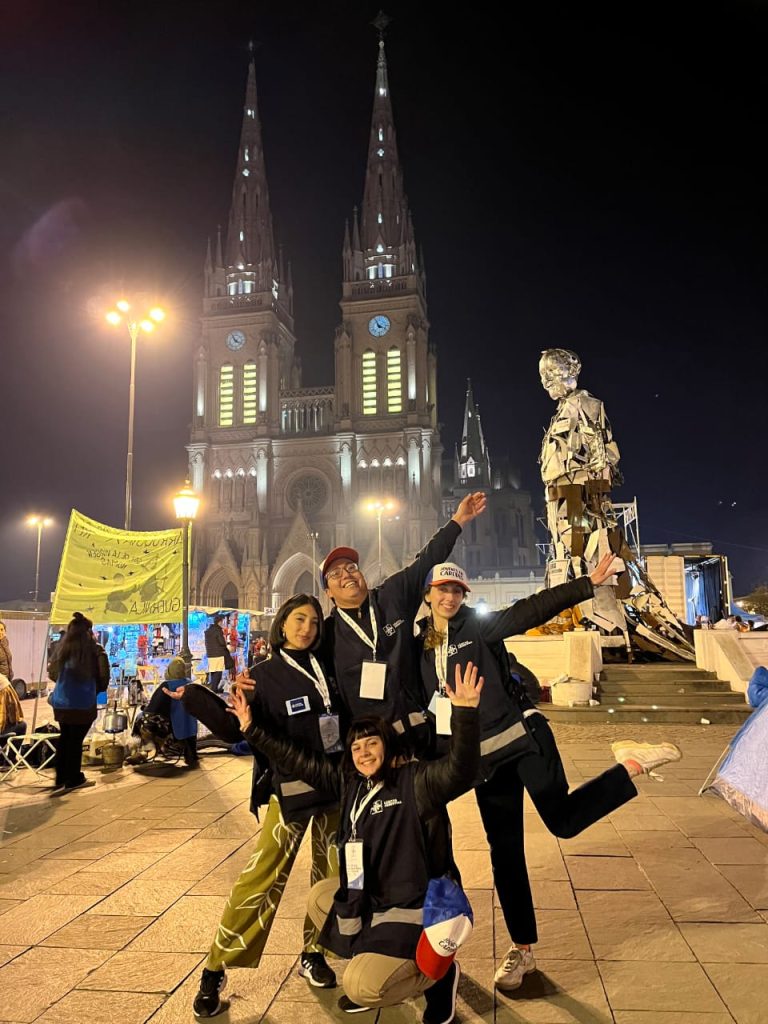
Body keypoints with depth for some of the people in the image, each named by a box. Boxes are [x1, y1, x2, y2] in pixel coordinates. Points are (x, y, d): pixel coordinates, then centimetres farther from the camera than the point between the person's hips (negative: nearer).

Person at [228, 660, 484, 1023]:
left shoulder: (416, 782, -21)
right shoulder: (350, 782, 0)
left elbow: (459, 771, -39)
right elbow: (302, 762, 5)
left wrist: (464, 712, -54)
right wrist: (253, 728, 4)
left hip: (417, 907, -8)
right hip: (372, 896, 8)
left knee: (361, 988, -14)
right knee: (318, 898, 20)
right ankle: (374, 967, 23)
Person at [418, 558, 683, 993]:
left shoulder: (479, 625, -4)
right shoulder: (422, 646, 7)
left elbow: (535, 609, -14)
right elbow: (427, 707, 16)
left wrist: (588, 583, -22)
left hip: (523, 737, -4)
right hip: (484, 757, 4)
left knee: (562, 818, -18)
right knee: (504, 853, 8)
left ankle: (632, 765, 5)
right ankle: (523, 950, 23)